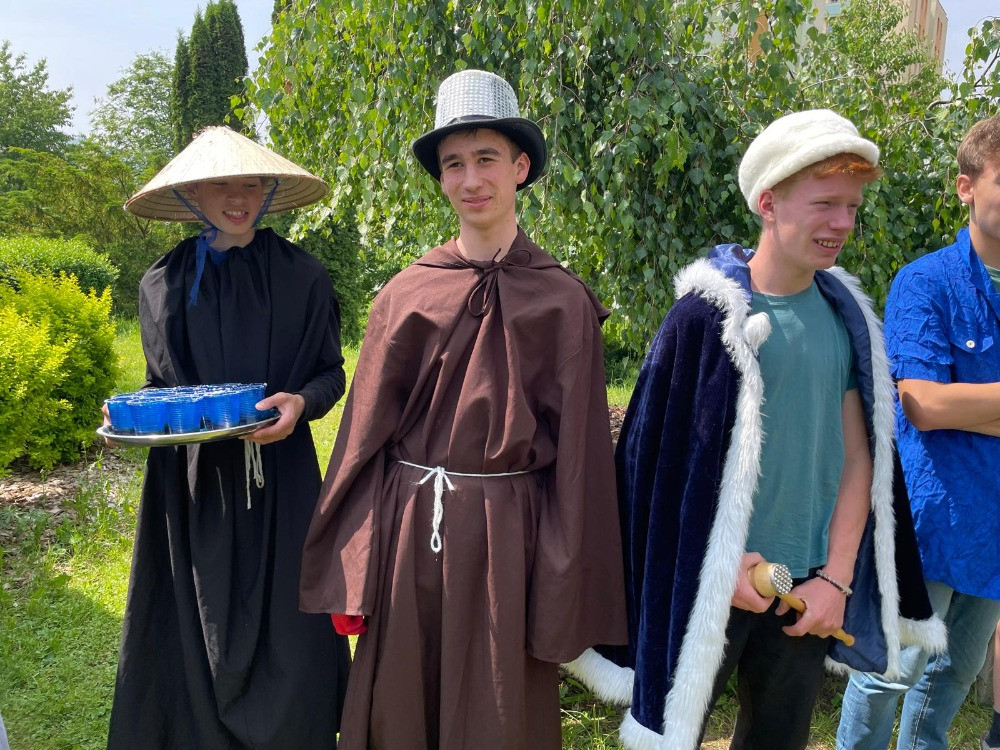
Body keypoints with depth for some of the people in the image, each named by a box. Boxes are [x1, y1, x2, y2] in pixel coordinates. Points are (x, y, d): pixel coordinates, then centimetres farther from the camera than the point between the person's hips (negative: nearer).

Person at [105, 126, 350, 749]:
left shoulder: (301, 277, -1)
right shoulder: (163, 284, 6)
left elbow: (331, 372, 3)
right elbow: (159, 383, 15)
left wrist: (300, 401, -17)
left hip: (279, 471, -2)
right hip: (193, 482, 2)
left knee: (284, 627, 3)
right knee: (195, 633, 8)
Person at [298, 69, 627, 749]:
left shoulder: (562, 301, -4)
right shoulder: (406, 294, 1)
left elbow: (579, 461, -4)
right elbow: (364, 437, 4)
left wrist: (565, 605, -4)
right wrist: (350, 577, 2)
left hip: (508, 539, -2)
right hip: (406, 536, 2)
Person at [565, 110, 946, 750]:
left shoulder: (847, 317, 3)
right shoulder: (711, 312, -12)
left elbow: (858, 458, 3)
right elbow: (663, 456, -10)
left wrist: (836, 579, -2)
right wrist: (723, 567, -12)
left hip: (808, 588, 5)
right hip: (713, 583, -4)